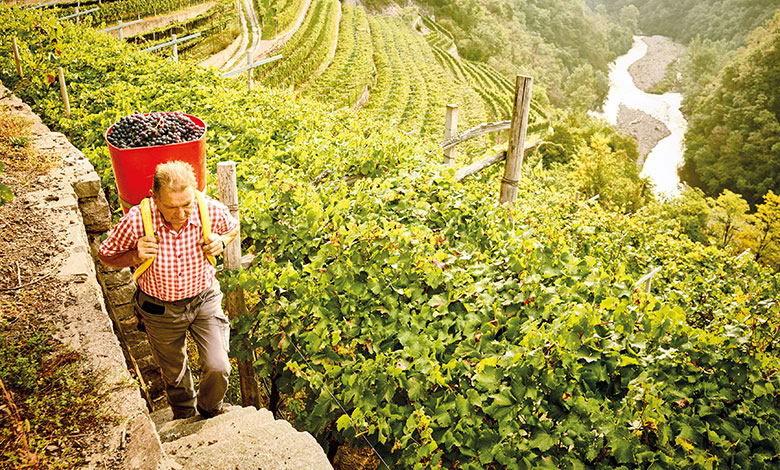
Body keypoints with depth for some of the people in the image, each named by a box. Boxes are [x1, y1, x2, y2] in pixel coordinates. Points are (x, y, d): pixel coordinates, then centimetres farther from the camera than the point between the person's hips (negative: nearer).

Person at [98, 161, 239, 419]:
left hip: (205, 299, 0)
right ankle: (184, 415, 56)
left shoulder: (212, 210, -25)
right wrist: (136, 256, -30)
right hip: (160, 309, 0)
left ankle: (211, 409, 34)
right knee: (174, 372, 22)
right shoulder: (136, 221, -29)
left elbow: (232, 228, 1)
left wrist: (220, 241, -21)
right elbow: (106, 254, -10)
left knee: (218, 367, -3)